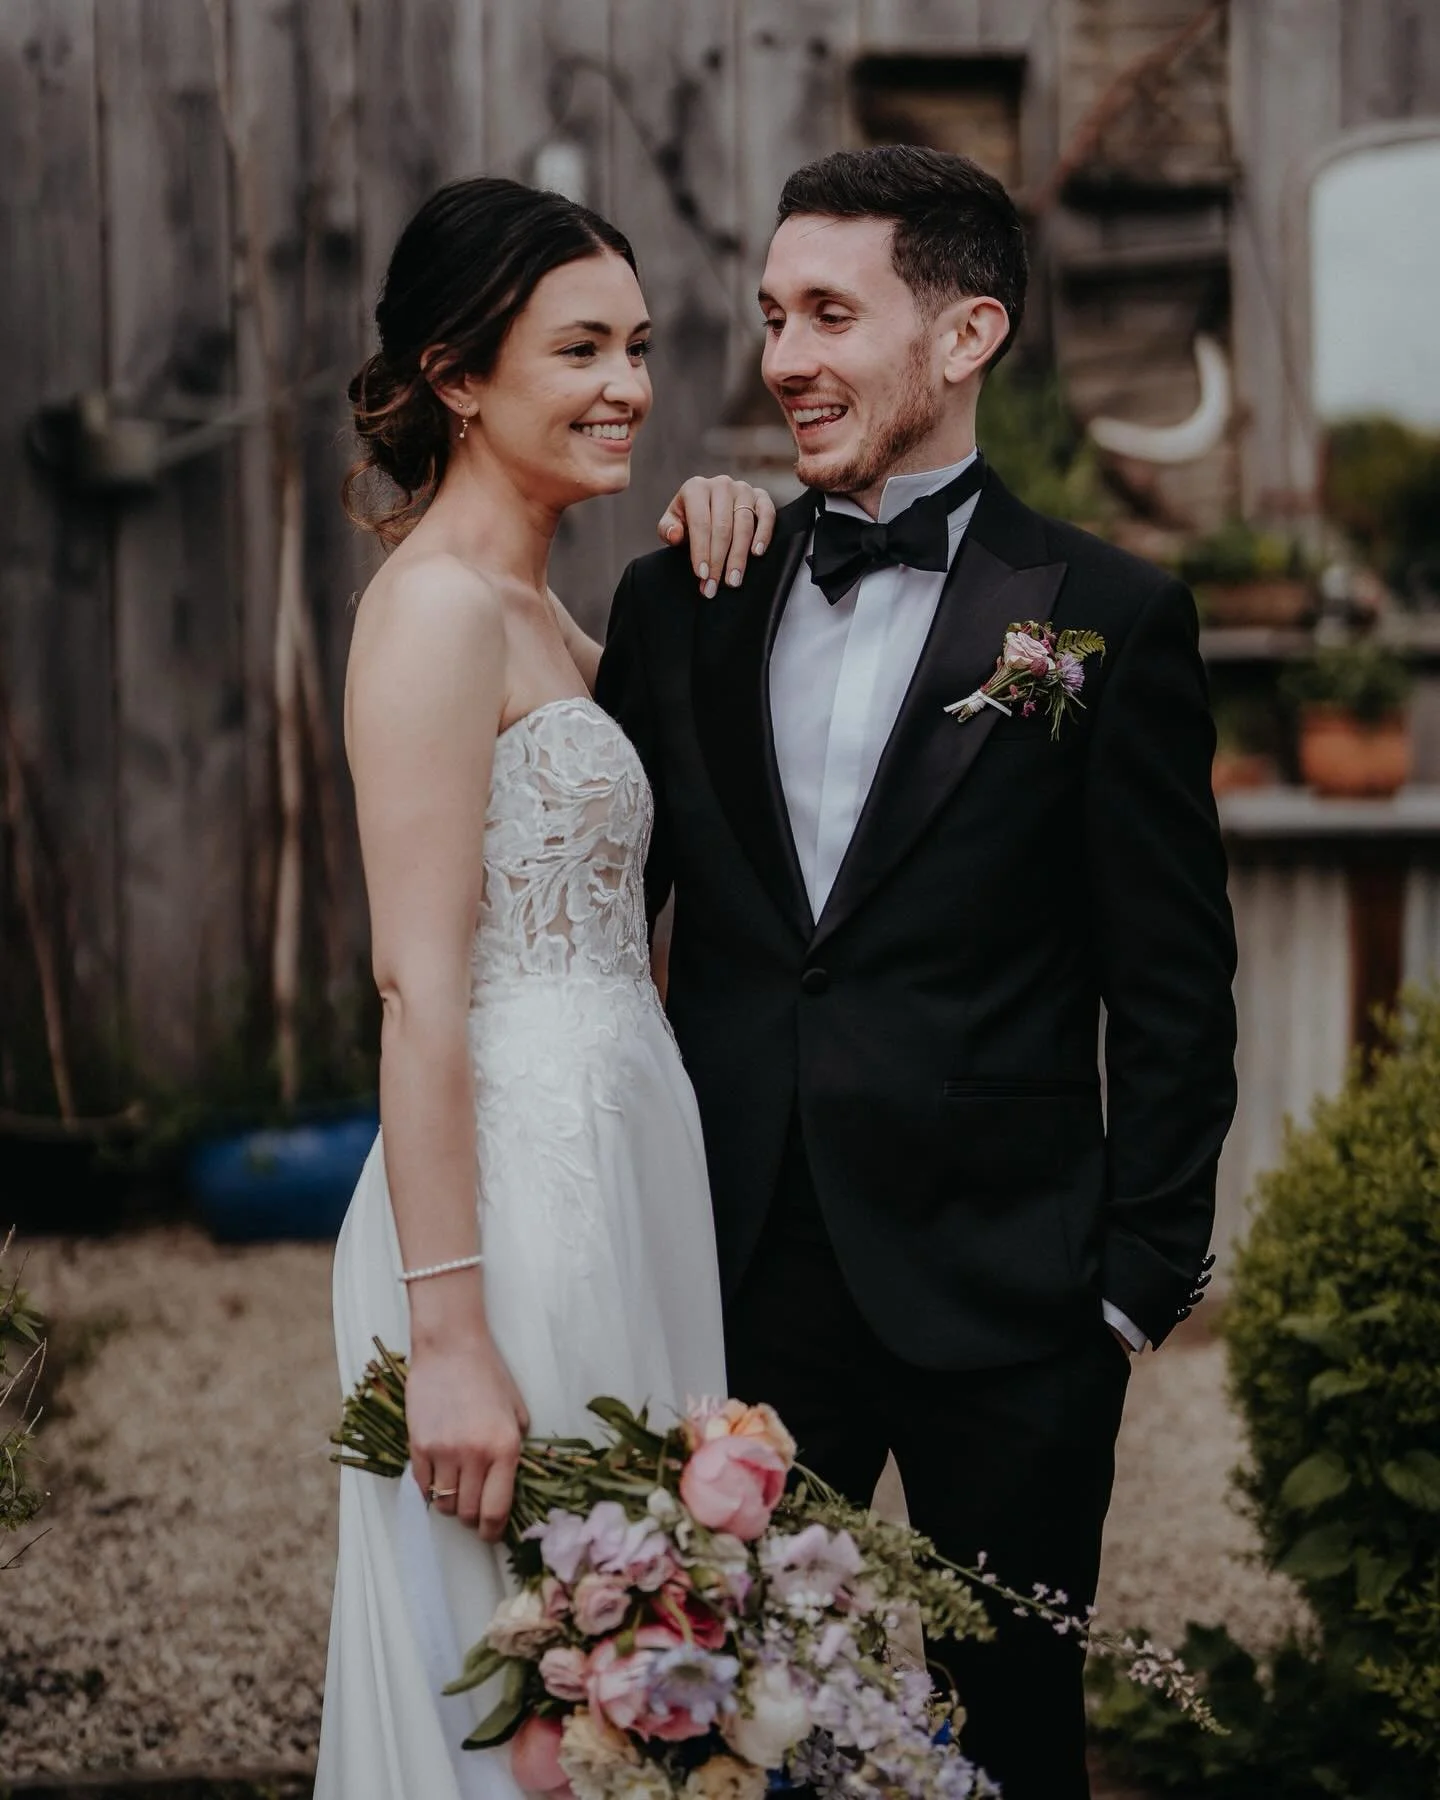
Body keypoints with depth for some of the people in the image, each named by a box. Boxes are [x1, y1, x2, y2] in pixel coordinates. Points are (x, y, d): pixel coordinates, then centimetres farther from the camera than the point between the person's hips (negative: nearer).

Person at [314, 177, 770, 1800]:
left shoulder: (532, 610, 15)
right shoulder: (437, 605, -13)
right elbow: (419, 990, -19)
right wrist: (448, 1334, -23)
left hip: (609, 1168, 10)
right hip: (517, 1192, -10)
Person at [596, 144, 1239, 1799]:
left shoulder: (1106, 619, -3)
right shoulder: (680, 599, 7)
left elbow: (1173, 986, -2)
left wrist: (1141, 1276, -5)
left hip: (1000, 1289, -3)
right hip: (739, 1274, 3)